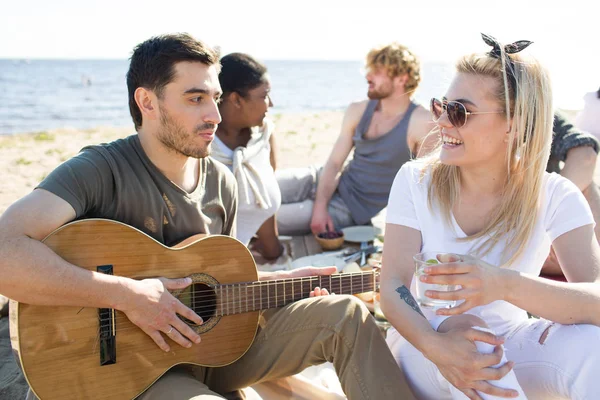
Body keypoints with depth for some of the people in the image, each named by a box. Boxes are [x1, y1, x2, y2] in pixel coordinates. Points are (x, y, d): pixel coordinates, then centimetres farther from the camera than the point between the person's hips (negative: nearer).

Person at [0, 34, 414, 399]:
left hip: (213, 343, 7)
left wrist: (282, 280, 4)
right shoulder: (101, 170, -18)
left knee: (347, 315, -6)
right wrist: (127, 295, -32)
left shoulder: (222, 182, 4)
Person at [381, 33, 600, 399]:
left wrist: (506, 285, -44)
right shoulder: (416, 180, -10)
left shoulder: (554, 197, -11)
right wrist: (437, 346, -38)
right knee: (474, 346, -35)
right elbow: (393, 285, -16)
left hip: (513, 346, 1)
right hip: (424, 346, 0)